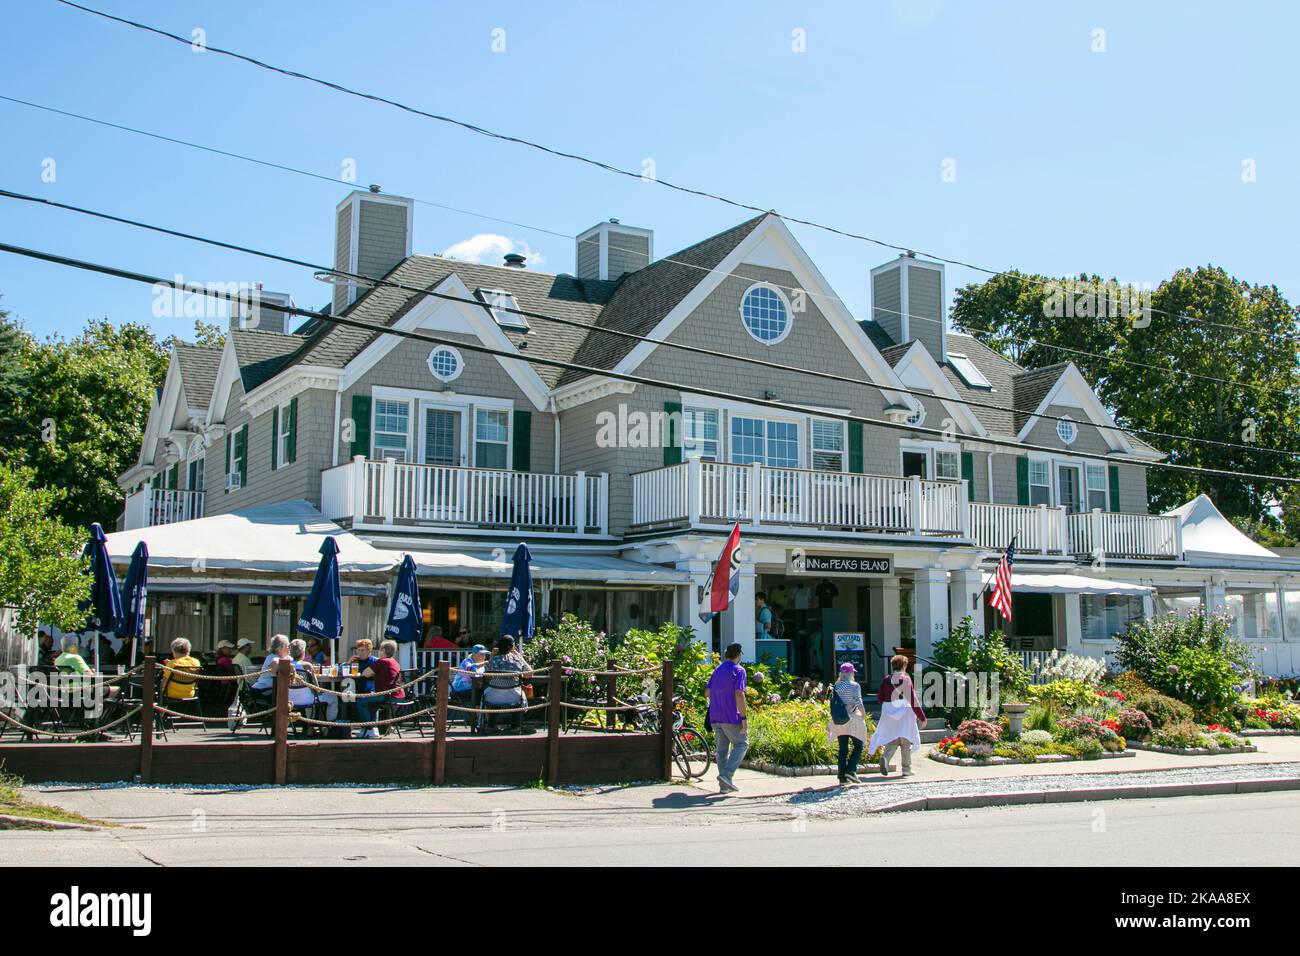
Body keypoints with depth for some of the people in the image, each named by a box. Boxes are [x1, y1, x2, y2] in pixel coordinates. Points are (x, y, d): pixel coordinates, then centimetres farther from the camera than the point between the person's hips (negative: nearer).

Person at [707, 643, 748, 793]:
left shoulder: (716, 670, 15)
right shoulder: (738, 670, -7)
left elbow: (708, 693, 16)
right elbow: (739, 695, -16)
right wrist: (744, 717, -16)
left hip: (715, 717, 7)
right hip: (731, 716, -7)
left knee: (722, 748, 9)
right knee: (741, 744, 4)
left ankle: (724, 784, 9)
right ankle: (726, 775, -11)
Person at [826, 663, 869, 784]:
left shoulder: (836, 686, 6)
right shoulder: (855, 686, -7)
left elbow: (833, 704, 5)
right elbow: (858, 702, -14)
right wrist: (864, 715, -1)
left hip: (838, 722, 5)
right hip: (853, 719, -5)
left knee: (843, 749, 8)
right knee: (858, 746, 9)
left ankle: (843, 777, 5)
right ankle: (851, 770, -7)